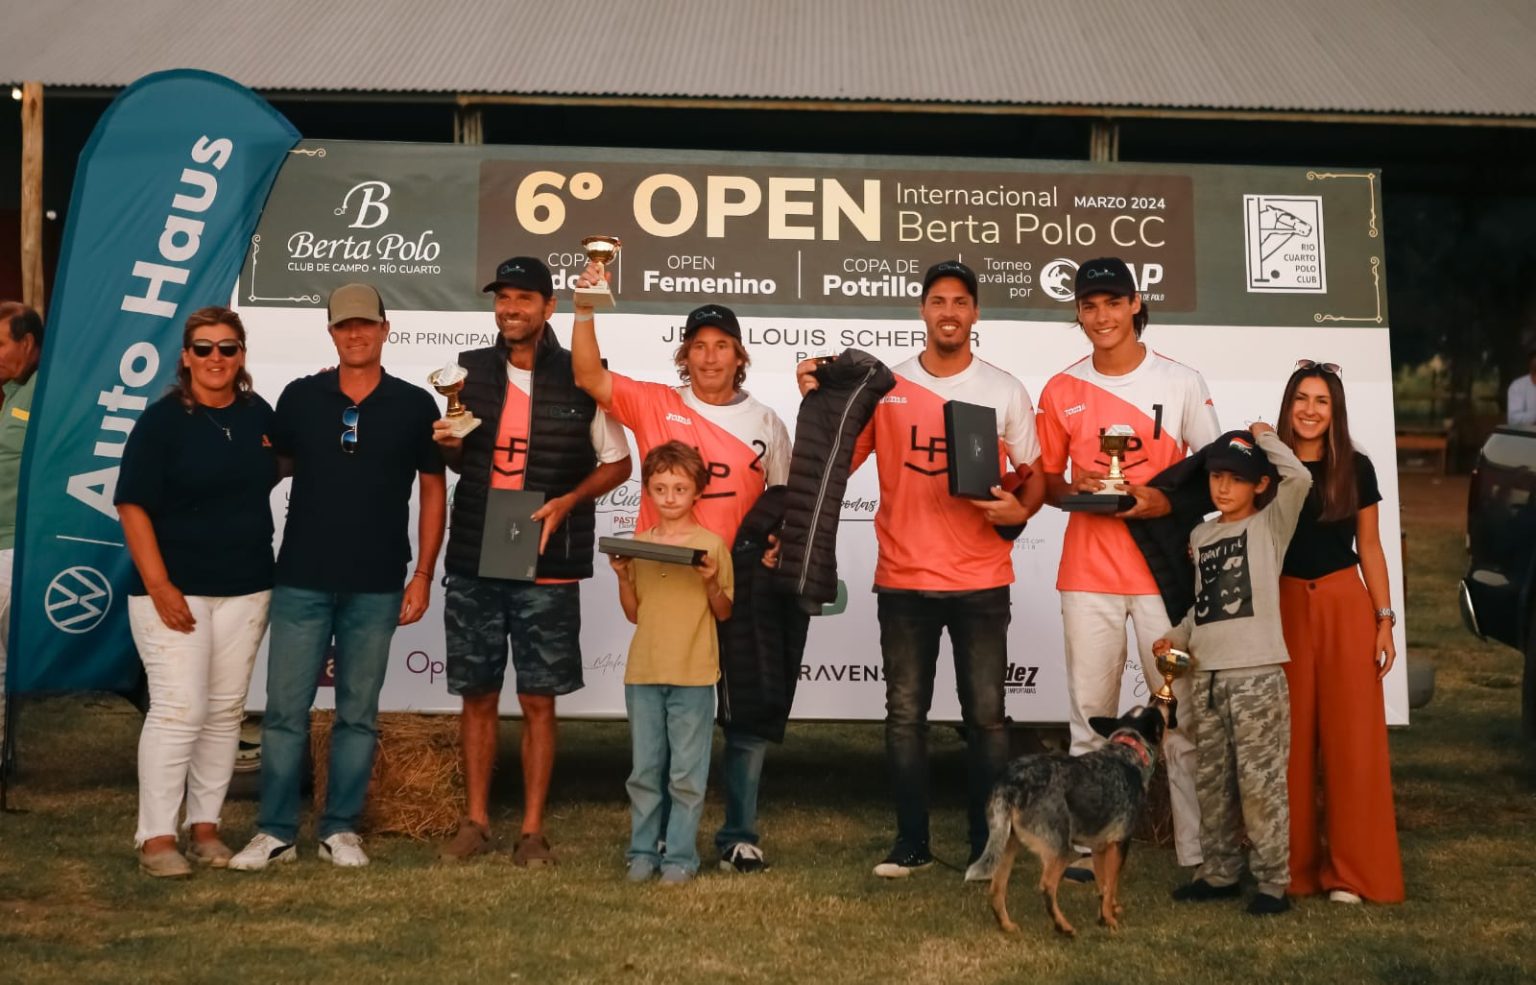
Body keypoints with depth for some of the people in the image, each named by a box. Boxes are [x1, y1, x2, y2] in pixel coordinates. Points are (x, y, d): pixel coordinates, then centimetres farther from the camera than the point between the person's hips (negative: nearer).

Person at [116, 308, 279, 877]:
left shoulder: (259, 414, 6)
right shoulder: (162, 420, -8)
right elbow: (133, 505, -10)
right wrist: (159, 586, -16)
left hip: (246, 589, 5)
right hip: (175, 588, -5)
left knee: (225, 710, 9)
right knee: (179, 709, -8)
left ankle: (205, 826, 19)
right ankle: (156, 837, 3)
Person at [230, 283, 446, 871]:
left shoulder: (414, 405, 2)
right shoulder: (300, 397, 5)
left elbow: (433, 490, 5)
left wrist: (423, 574, 0)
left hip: (376, 587, 0)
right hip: (301, 581, 1)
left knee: (358, 713, 7)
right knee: (285, 708, 2)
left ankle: (341, 829, 18)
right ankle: (275, 832, 13)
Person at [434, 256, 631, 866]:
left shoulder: (580, 381, -2)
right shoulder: (469, 373, 8)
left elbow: (617, 463, 5)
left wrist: (565, 502, -10)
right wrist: (447, 446, -4)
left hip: (546, 567, -3)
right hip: (473, 562, 3)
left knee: (538, 700, 3)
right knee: (478, 696, 9)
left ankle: (533, 830, 13)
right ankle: (475, 822, 21)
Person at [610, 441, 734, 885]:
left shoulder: (711, 544, -1)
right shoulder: (638, 545, 8)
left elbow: (724, 613, 2)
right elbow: (634, 613, 12)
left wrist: (712, 582, -16)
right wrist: (622, 576, -3)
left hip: (693, 675, -3)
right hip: (643, 672, 3)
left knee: (687, 773, 1)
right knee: (644, 770, 9)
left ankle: (680, 856, 10)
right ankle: (643, 852, 19)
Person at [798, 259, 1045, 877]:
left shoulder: (1004, 391, 5)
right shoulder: (886, 387, 5)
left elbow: (1036, 474, 8)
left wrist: (1020, 510, -12)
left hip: (981, 580, -1)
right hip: (904, 577, 1)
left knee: (986, 715, 3)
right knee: (905, 714, 6)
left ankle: (987, 844, 16)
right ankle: (911, 843, 17)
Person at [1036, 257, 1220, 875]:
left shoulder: (1182, 382, 3)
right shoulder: (1060, 391, 7)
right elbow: (1046, 481, 13)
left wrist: (1166, 501, -12)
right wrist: (1075, 491, -9)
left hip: (1163, 568, -1)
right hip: (1088, 569, 1)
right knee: (1089, 711, 5)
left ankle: (1198, 851, 6)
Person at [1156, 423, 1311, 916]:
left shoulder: (1270, 525, 0)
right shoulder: (1200, 535, 16)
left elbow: (1299, 478, -18)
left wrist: (1264, 436, -5)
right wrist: (1178, 636, 9)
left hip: (1257, 676, -6)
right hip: (1208, 676, 6)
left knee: (1260, 783, -5)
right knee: (1211, 782, 12)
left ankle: (1273, 882, 4)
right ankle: (1219, 873, 24)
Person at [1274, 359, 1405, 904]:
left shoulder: (1356, 469, 3)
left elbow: (1369, 547, 6)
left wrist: (1385, 620, 0)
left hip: (1346, 607, 0)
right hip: (1285, 608, 0)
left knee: (1351, 737, 1)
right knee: (1291, 740, 4)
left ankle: (1350, 870, 10)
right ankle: (1294, 866, 15)